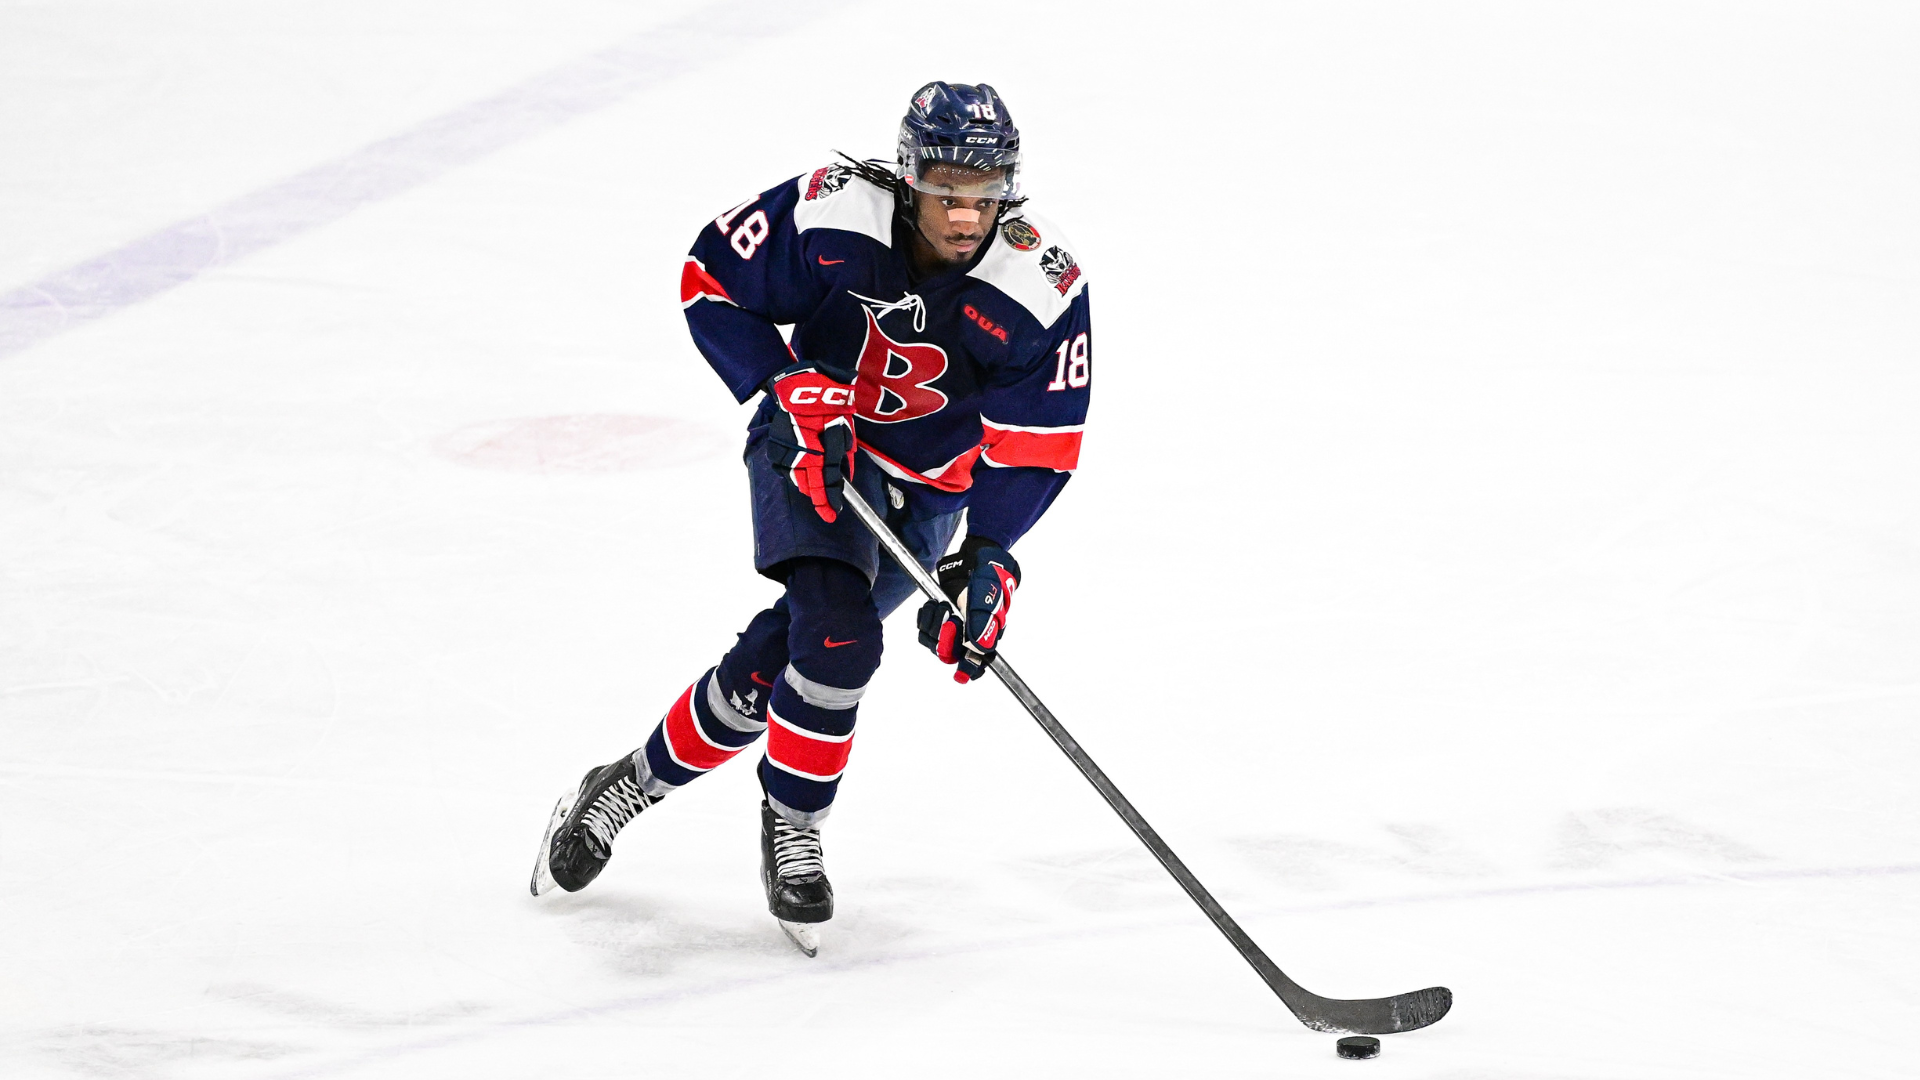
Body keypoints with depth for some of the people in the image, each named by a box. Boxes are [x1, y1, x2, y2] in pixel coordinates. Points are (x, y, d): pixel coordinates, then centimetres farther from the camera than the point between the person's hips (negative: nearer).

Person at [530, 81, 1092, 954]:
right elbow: (711, 279, -9)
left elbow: (1037, 449, -15)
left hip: (923, 492, 2)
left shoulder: (1045, 289, -22)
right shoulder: (832, 214, -23)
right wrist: (793, 391, -20)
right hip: (814, 445, -2)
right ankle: (791, 822, -1)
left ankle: (637, 783, 14)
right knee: (838, 630, -24)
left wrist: (988, 561, -27)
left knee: (776, 664, -9)